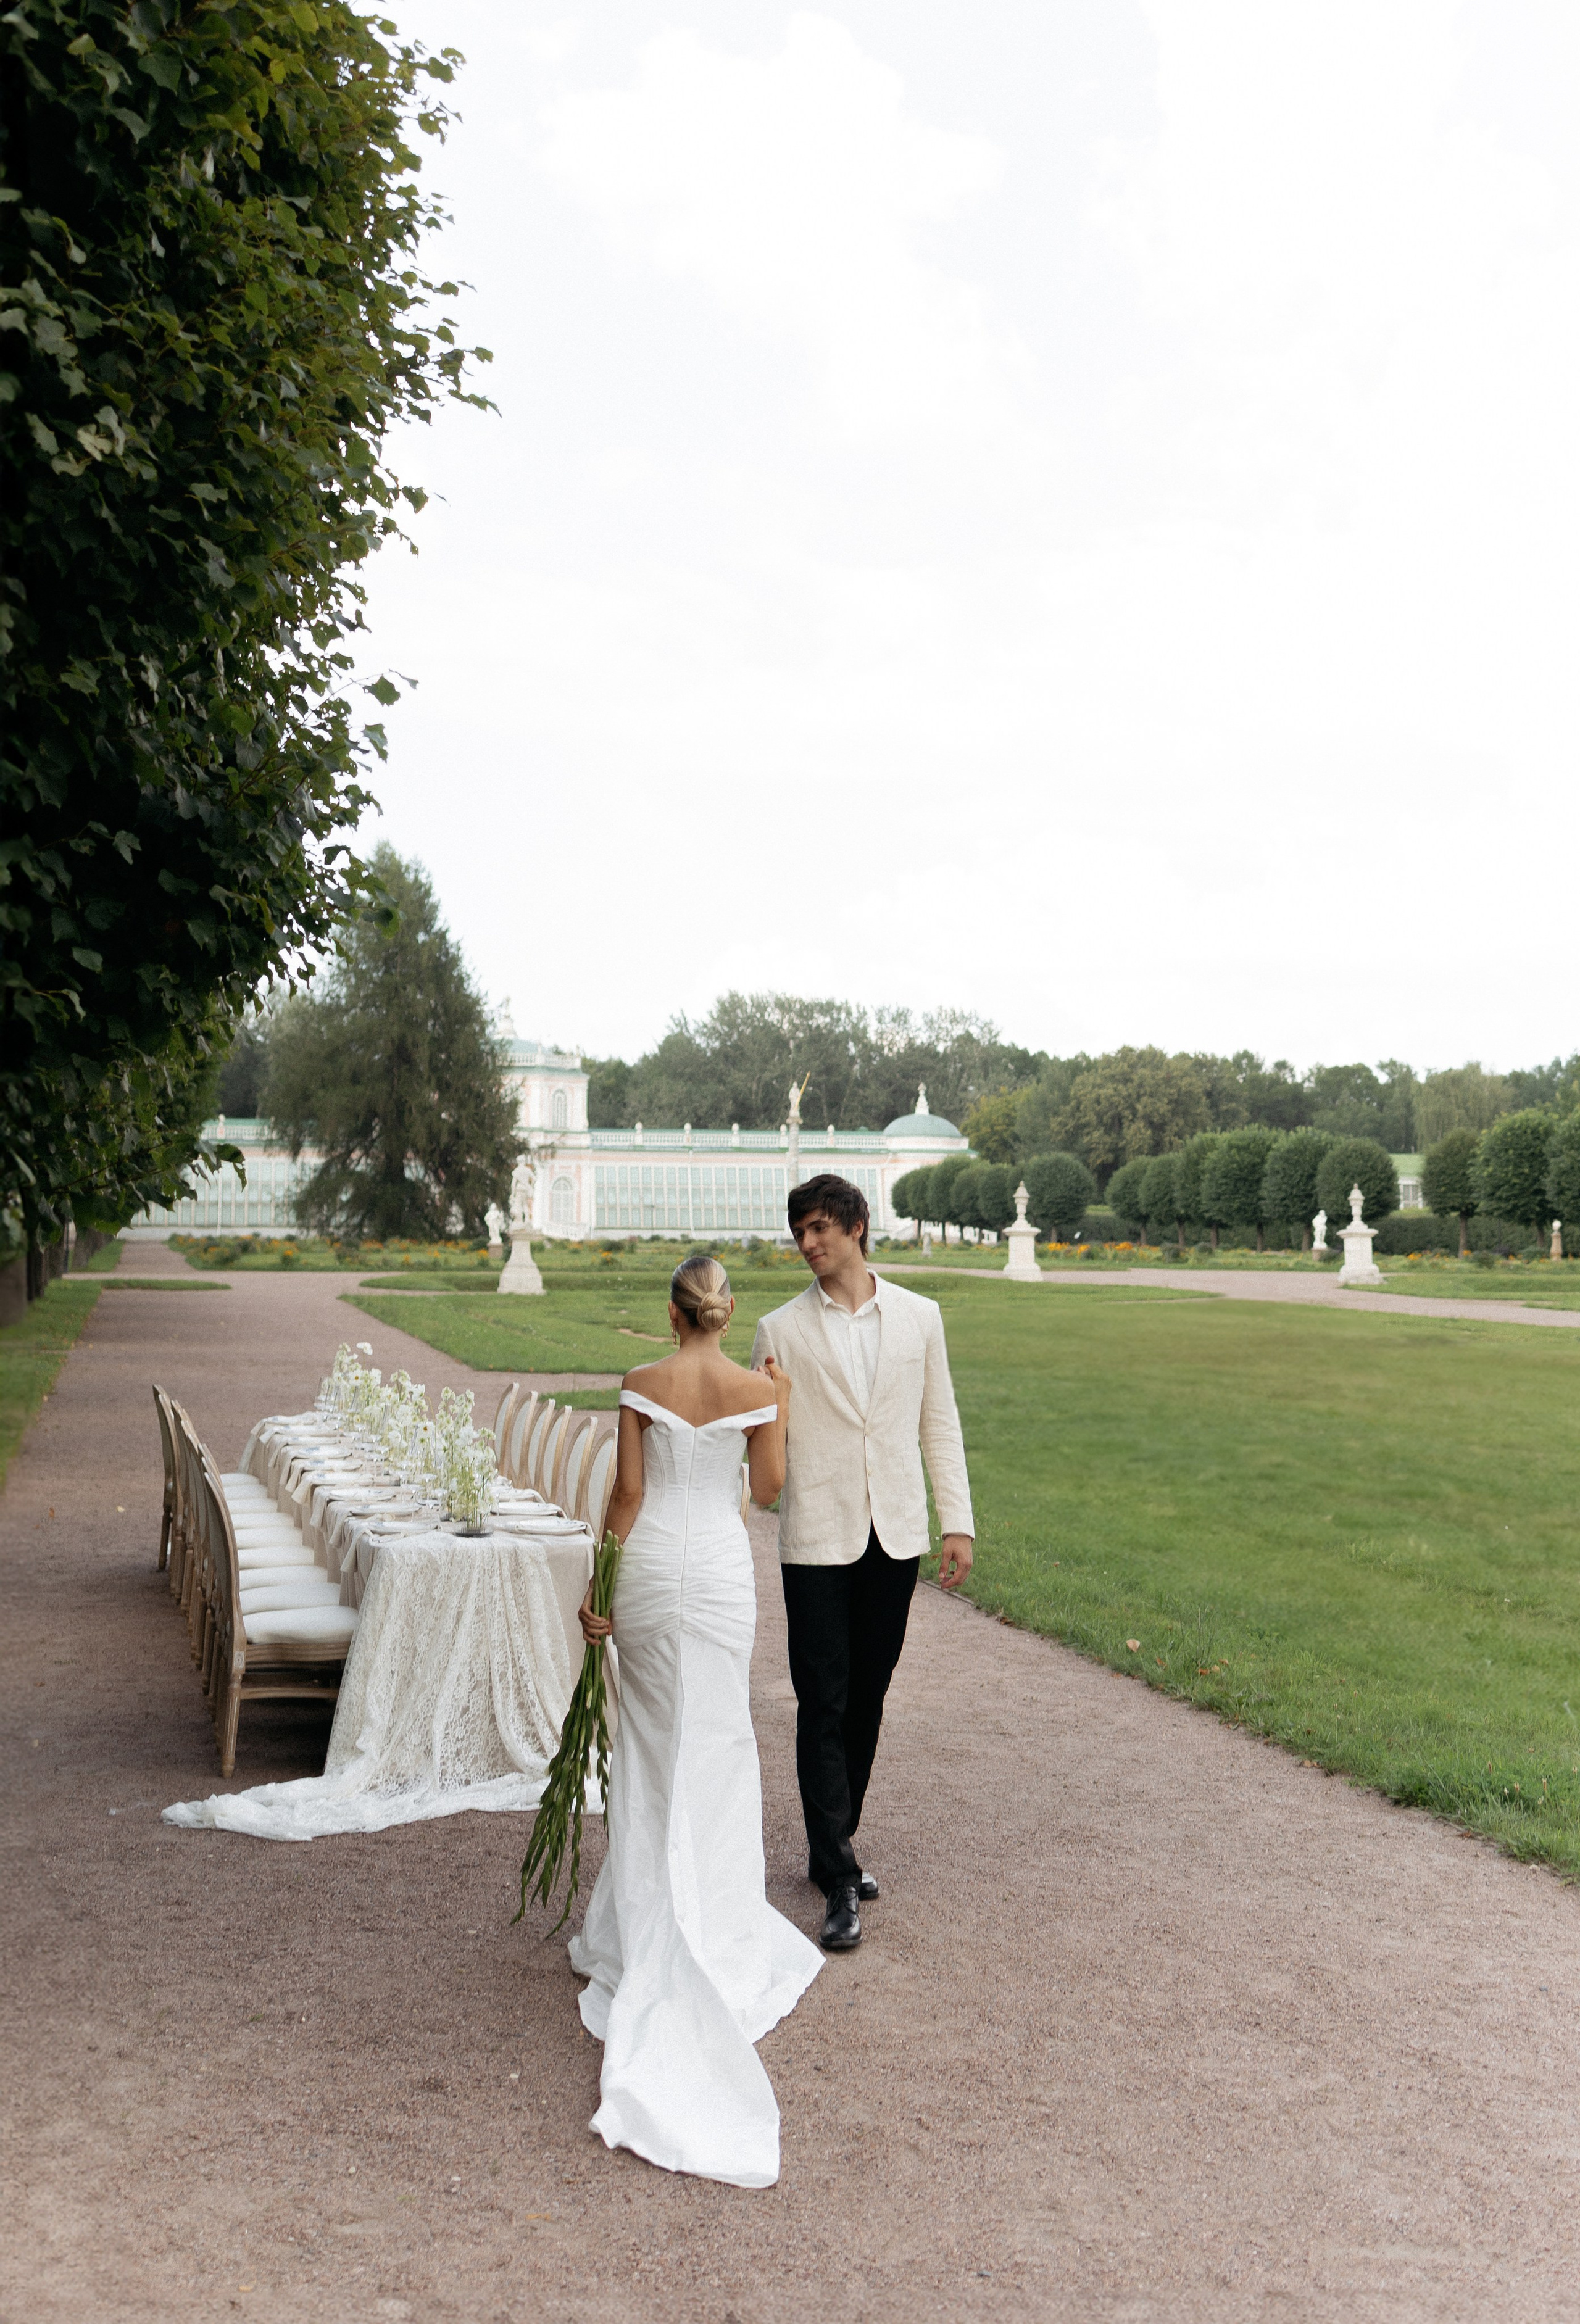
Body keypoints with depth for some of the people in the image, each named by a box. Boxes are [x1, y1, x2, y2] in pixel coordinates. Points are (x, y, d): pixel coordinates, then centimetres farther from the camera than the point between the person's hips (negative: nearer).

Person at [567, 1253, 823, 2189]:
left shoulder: (643, 1385, -6)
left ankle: (645, 1919, 22)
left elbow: (629, 1491, -6)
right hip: (720, 1566, -1)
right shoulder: (754, 1389, -7)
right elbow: (770, 1488, 1)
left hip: (650, 1564, 1)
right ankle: (708, 1923, 12)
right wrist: (781, 1409, 12)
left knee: (653, 1733, 14)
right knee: (711, 1739, 9)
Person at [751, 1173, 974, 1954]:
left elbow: (939, 1423, 8)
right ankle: (839, 1877, 5)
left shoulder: (918, 1317, 5)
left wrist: (957, 1521, 5)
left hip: (894, 1536, 3)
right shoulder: (781, 1331, -1)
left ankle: (832, 1845, 27)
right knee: (823, 1705, -2)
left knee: (867, 1699, 11)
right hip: (817, 1539, -2)